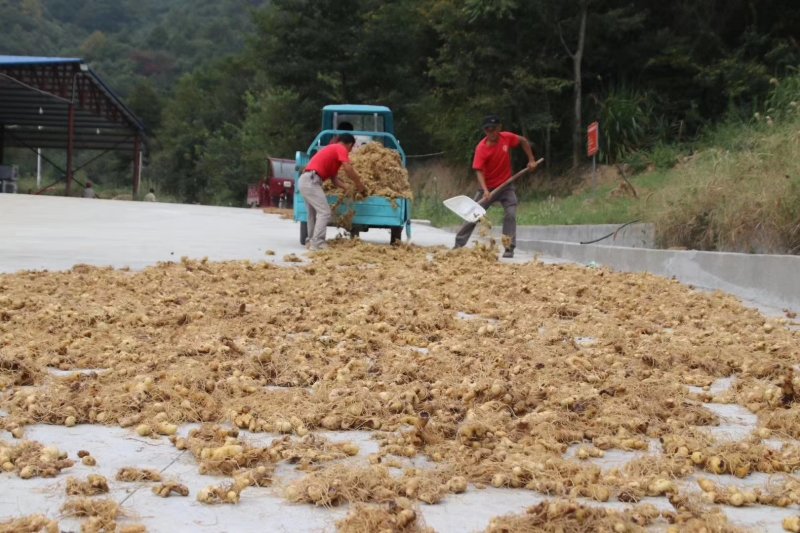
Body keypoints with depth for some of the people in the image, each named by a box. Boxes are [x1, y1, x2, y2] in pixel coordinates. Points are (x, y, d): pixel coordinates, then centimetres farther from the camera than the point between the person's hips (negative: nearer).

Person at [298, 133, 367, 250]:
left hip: (305, 181, 10)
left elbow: (334, 179, 26)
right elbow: (348, 169, -12)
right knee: (324, 212, -11)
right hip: (311, 181, -10)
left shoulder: (332, 150, 29)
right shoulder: (341, 149, 1)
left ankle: (313, 242, 21)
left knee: (314, 213, 18)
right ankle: (317, 244, -16)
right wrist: (359, 184, 0)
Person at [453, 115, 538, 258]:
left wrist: (531, 160, 3)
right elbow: (479, 171, -26)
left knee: (510, 215, -13)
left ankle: (509, 249, -10)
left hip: (506, 186, 1)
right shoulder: (481, 148, -20)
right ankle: (458, 245, 11)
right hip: (488, 187, -1)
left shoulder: (507, 138, -11)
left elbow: (523, 141, 8)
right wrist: (485, 190, -40)